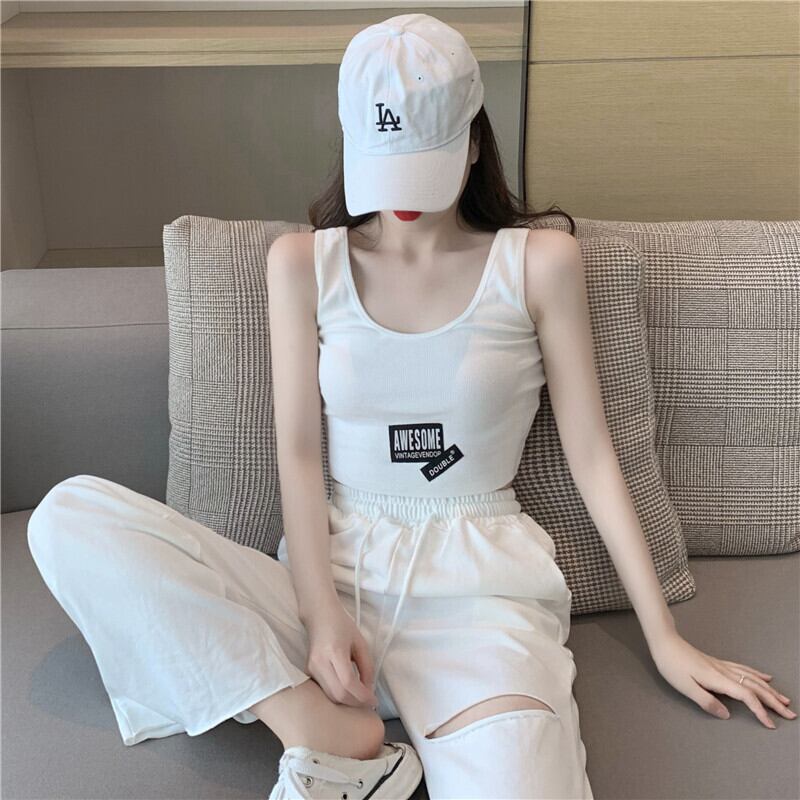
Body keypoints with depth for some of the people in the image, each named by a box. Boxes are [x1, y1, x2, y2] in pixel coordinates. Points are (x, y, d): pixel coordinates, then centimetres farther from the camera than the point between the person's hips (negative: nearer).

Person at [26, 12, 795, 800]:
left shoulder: (539, 262, 2)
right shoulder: (303, 262, 5)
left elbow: (590, 455, 2)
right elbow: (298, 451, 0)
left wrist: (664, 638, 1)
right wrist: (322, 616, -14)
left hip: (477, 580, -3)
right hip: (335, 564, 3)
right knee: (68, 516, -21)